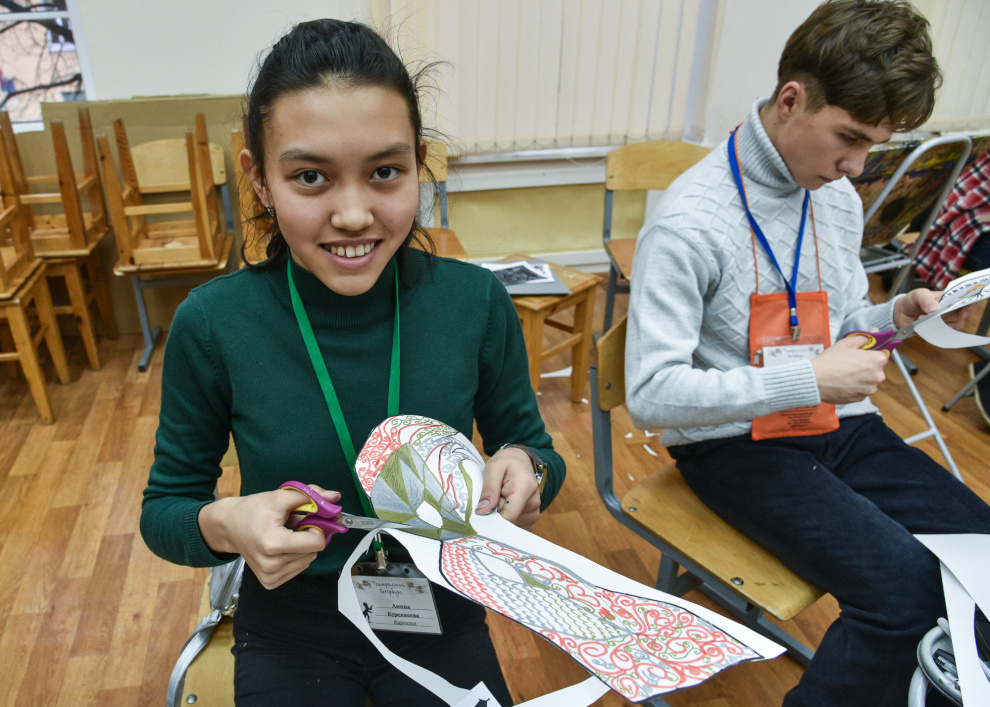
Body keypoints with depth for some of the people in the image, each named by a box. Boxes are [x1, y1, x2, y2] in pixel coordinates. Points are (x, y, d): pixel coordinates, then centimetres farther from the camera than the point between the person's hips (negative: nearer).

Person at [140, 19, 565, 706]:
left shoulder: (477, 302, -16)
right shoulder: (212, 325, -19)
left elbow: (529, 443, 0)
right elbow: (164, 507, -5)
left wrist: (524, 466, -24)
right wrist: (223, 524, -27)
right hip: (291, 625, 0)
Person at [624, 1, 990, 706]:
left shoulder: (839, 198, 7)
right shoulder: (690, 221, -18)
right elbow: (651, 394, -24)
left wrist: (896, 315, -2)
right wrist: (809, 379, -25)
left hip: (838, 429, 8)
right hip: (737, 445, -7)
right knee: (906, 589, -23)